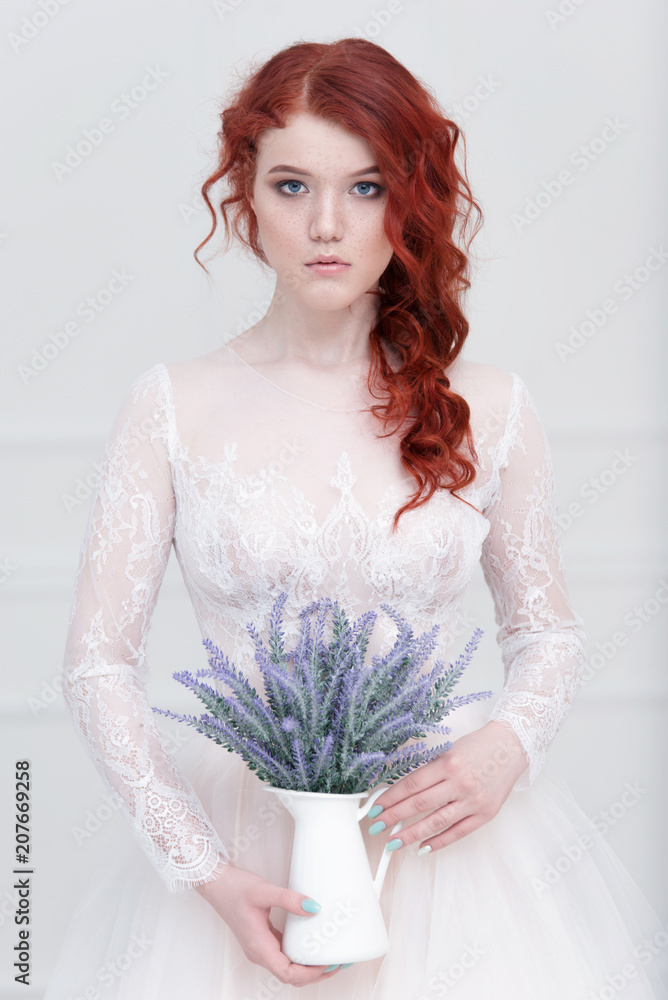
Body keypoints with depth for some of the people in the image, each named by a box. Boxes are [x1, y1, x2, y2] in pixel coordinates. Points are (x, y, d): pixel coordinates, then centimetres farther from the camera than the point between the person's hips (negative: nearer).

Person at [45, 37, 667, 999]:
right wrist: (205, 873, -13)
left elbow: (548, 631, 12)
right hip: (244, 846, -1)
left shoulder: (486, 408, 0)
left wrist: (507, 747, -9)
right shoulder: (174, 407, -3)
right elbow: (99, 662, -3)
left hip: (437, 835, 1)